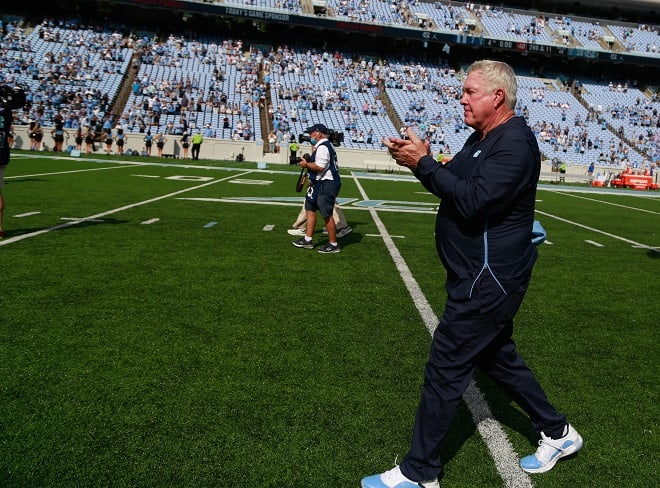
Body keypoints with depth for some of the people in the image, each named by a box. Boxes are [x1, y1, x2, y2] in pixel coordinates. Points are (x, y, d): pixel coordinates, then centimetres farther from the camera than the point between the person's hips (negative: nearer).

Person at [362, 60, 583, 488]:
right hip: (482, 276, 11)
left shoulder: (515, 142, -19)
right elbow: (455, 184, 14)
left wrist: (423, 163, -22)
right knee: (497, 357, 23)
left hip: (489, 282, -11)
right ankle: (557, 433, 41)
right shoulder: (483, 138, 14)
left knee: (445, 369, -4)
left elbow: (474, 201, -29)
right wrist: (421, 159, -3)